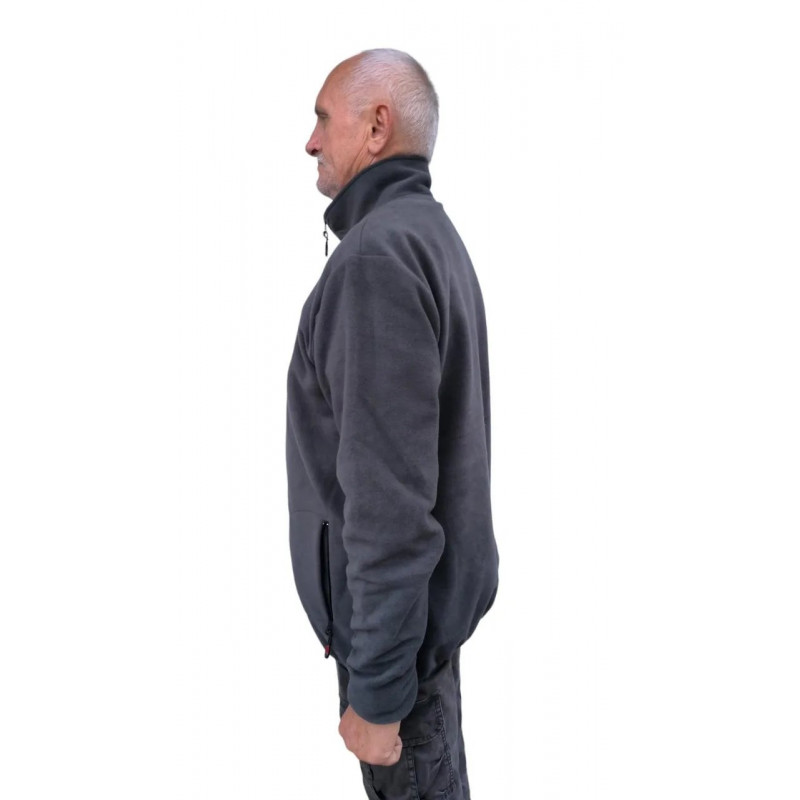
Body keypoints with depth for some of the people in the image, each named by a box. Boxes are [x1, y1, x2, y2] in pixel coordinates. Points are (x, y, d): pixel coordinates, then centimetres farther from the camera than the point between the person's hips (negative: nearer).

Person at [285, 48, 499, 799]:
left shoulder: (379, 252, -24)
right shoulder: (432, 232, 8)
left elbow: (388, 492, -27)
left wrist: (377, 691, -22)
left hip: (396, 600, -9)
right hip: (439, 576, 9)